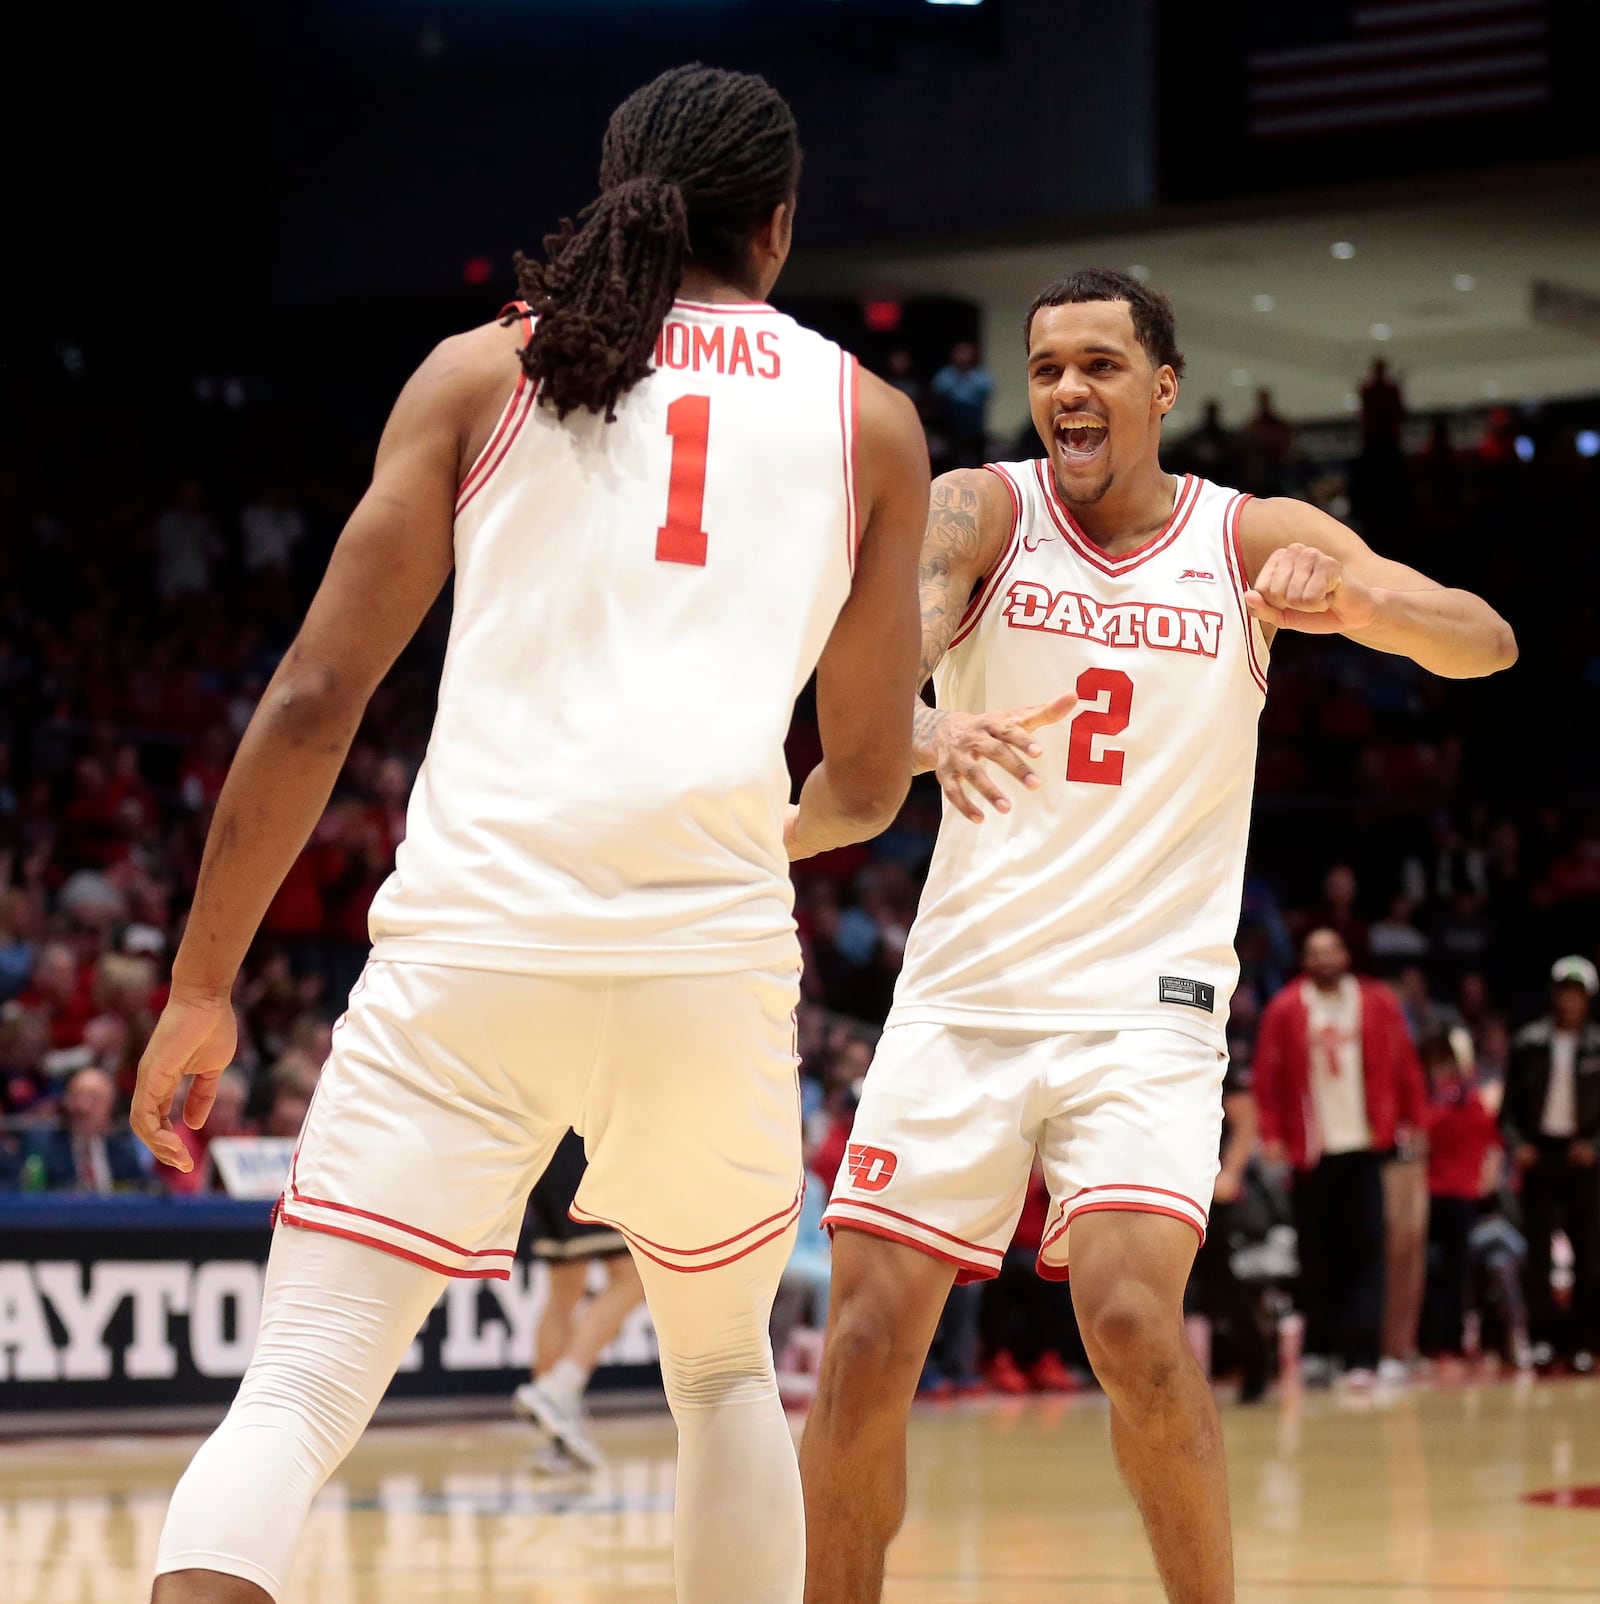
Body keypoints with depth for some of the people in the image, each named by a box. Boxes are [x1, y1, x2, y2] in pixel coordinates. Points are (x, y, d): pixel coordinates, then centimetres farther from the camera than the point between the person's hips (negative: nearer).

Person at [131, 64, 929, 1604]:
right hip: (711, 949, 1)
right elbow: (868, 783, 20)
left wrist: (201, 987, 10)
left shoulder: (479, 372, 13)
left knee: (297, 1396, -1)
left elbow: (314, 699, 6)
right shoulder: (867, 419, 15)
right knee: (724, 1367, 25)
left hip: (470, 942, -1)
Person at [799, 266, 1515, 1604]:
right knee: (866, 1345, -3)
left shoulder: (1254, 538, 1)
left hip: (1146, 1005, -1)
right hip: (963, 993, 1)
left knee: (1133, 1318, -20)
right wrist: (928, 726, -44)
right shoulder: (985, 509, -1)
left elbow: (1486, 643, -8)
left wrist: (1353, 601, -30)